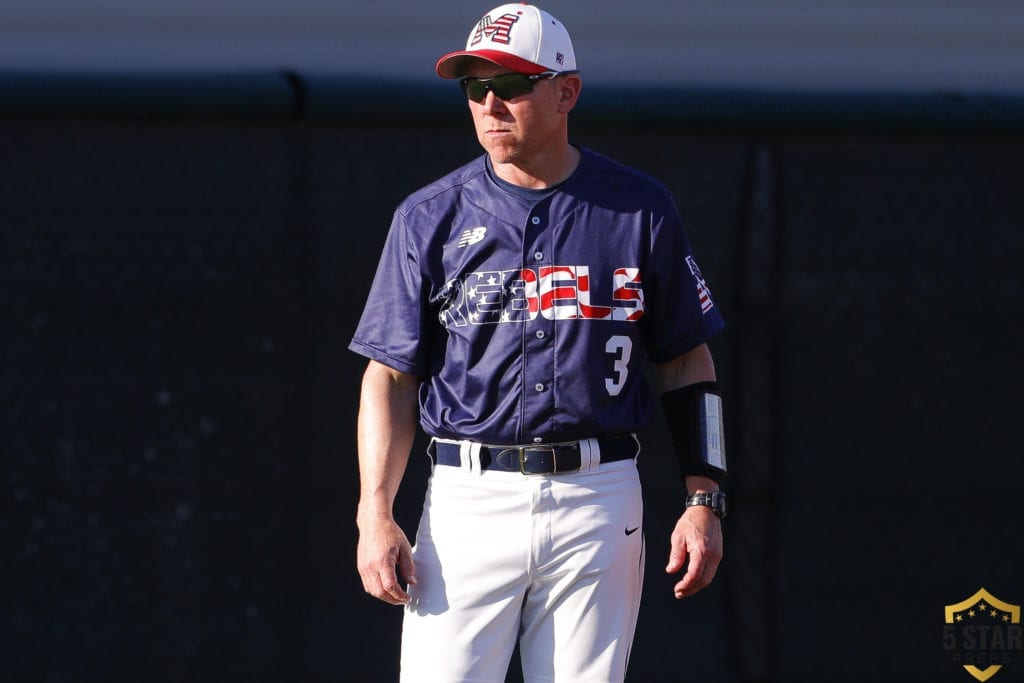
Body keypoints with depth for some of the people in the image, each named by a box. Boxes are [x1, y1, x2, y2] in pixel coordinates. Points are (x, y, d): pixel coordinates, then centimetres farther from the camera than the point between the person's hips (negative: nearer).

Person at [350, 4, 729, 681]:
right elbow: (392, 376, 6)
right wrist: (375, 516, -5)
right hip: (467, 500, 0)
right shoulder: (431, 217, 6)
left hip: (599, 502, 0)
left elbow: (686, 362, 10)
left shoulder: (640, 208, 6)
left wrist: (705, 499, 1)